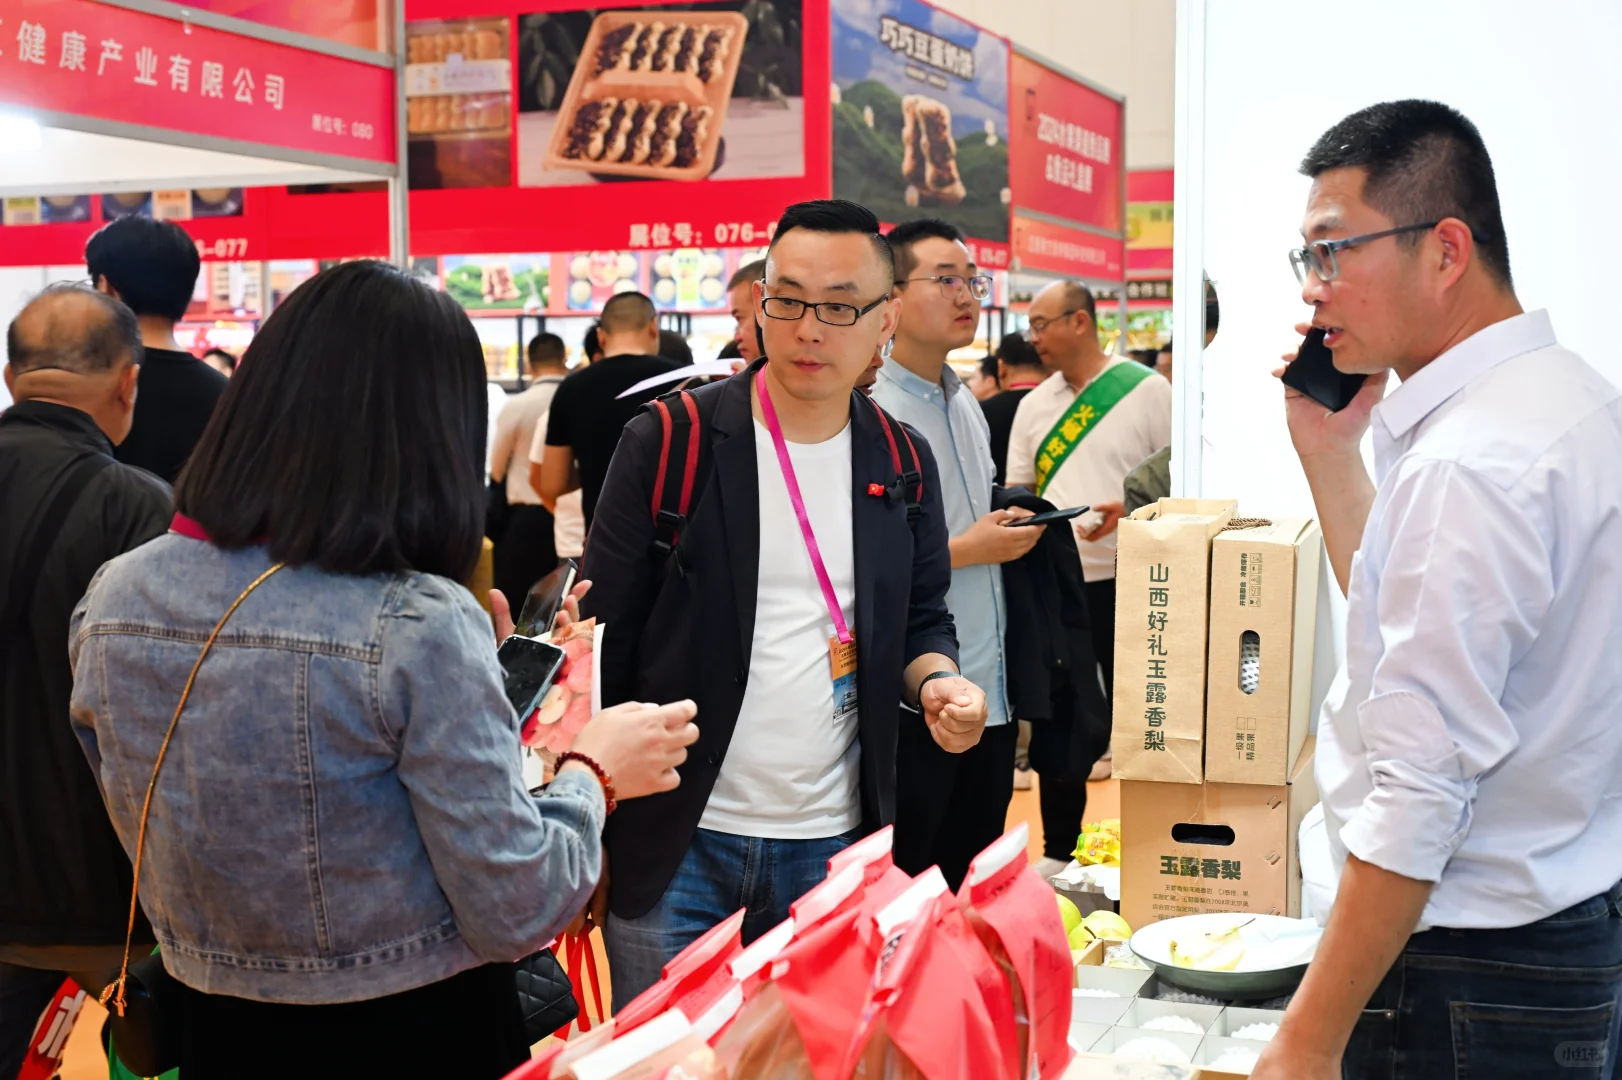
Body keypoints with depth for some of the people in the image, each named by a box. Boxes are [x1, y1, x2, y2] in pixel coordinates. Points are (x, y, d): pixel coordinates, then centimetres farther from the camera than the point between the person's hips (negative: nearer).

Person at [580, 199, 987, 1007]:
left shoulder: (904, 464, 6)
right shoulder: (669, 441, -6)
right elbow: (607, 641, -4)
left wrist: (937, 681, -7)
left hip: (835, 849, 3)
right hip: (678, 846, -3)